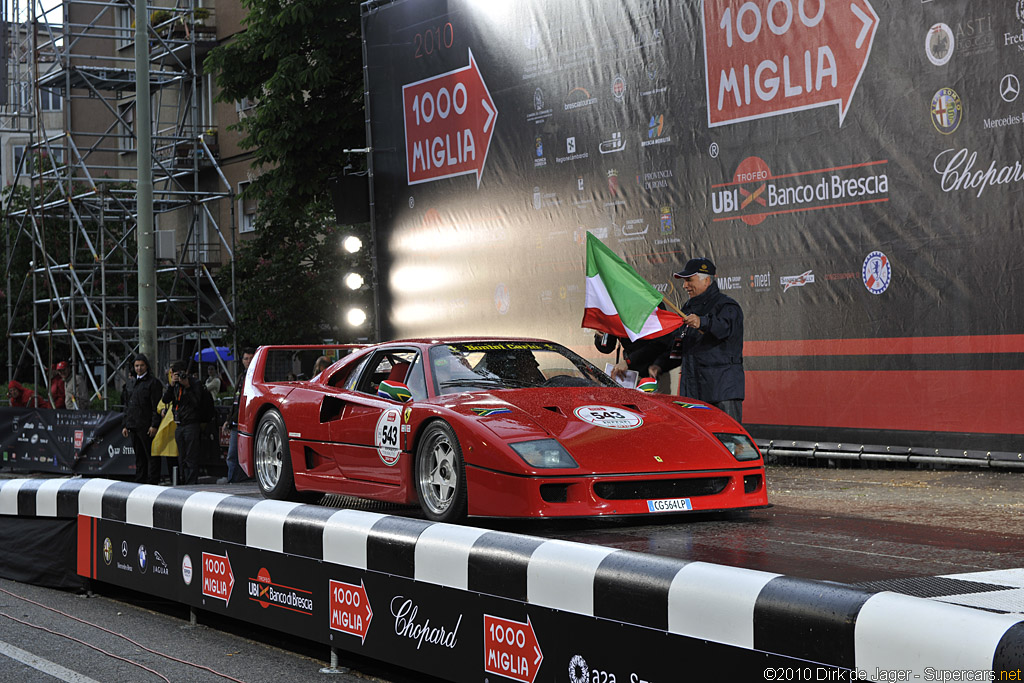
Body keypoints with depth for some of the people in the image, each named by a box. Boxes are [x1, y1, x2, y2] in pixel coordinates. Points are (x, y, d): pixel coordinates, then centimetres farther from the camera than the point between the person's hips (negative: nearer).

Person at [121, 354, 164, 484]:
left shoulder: (153, 383, -3)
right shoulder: (130, 383, 18)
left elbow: (156, 406, -9)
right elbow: (126, 406, 22)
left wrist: (154, 425, -16)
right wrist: (124, 425, 15)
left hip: (147, 427, -7)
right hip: (133, 427, 7)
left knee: (151, 455, -6)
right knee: (139, 456, 10)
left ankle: (152, 481, -6)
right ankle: (140, 481, 14)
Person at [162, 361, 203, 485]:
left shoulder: (195, 383, -5)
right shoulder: (175, 384, 13)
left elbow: (196, 402, -14)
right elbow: (165, 400, 4)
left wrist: (187, 386, -18)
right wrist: (171, 385, -7)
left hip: (191, 425, -7)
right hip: (179, 425, 7)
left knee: (191, 458, -8)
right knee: (182, 459, 10)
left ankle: (192, 483, -8)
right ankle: (184, 483, 15)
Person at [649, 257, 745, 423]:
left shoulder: (727, 306, -3)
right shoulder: (688, 309, 22)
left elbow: (725, 327, -26)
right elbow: (678, 346, 29)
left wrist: (702, 323, -45)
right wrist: (659, 365, 14)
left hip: (723, 389, -7)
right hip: (691, 391, 7)